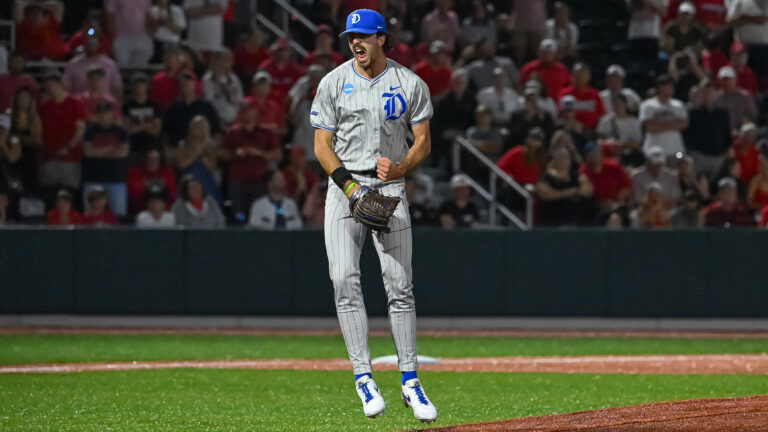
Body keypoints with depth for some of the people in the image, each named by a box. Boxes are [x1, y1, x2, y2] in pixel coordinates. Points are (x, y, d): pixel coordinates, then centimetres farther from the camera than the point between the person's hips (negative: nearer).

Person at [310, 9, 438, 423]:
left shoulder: (410, 84, 3)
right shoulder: (333, 82, 3)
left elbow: (423, 141, 5)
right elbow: (322, 144, 1)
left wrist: (398, 168, -15)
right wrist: (349, 186, -12)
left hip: (391, 188, 0)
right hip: (343, 186, 0)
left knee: (400, 285, -4)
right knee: (345, 281, -12)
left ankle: (410, 381, 2)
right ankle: (363, 377, -10)